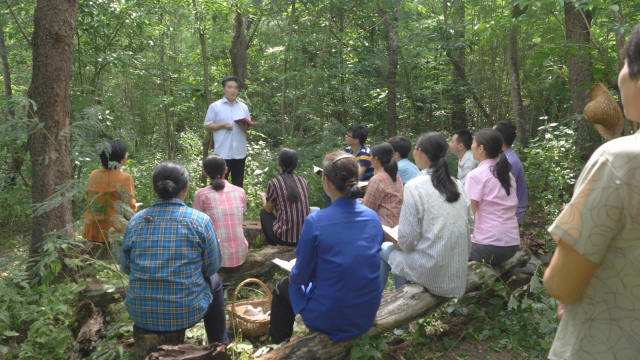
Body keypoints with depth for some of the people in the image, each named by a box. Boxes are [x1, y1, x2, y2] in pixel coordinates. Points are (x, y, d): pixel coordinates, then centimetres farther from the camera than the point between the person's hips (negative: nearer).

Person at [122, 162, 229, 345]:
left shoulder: (135, 221, -3)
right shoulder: (200, 220, -11)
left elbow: (126, 267, 8)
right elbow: (213, 266, -2)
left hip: (140, 314, 3)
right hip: (186, 313, -3)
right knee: (214, 281, 29)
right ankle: (219, 344, 41)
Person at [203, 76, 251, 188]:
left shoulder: (244, 107, 12)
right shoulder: (215, 106, 2)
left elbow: (248, 126, 17)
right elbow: (207, 125, 0)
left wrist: (245, 126, -7)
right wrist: (223, 125, -14)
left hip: (240, 152, 4)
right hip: (222, 152, -3)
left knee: (238, 184, 11)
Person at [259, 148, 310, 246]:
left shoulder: (273, 183, -8)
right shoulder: (303, 181, 5)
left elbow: (269, 210, 7)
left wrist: (263, 197, 30)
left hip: (285, 238, -4)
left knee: (264, 213, 22)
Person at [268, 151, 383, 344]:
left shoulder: (315, 222, -23)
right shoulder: (374, 218, -7)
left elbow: (302, 276, -12)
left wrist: (294, 275, 13)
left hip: (329, 319, -5)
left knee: (283, 287, 24)